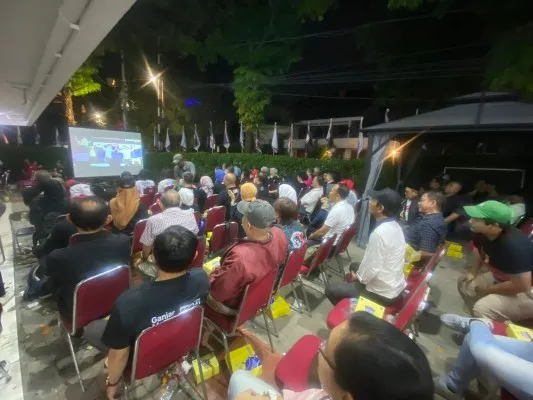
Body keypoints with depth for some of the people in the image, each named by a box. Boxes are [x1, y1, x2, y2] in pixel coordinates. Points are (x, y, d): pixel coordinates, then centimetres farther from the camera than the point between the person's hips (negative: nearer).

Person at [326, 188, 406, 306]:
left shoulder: (380, 232, -31)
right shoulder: (395, 226, -1)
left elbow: (372, 268, -27)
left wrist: (358, 277, -7)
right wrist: (358, 274, 9)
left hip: (383, 293, -9)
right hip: (396, 285, 9)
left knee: (331, 289, -2)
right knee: (355, 266, 29)